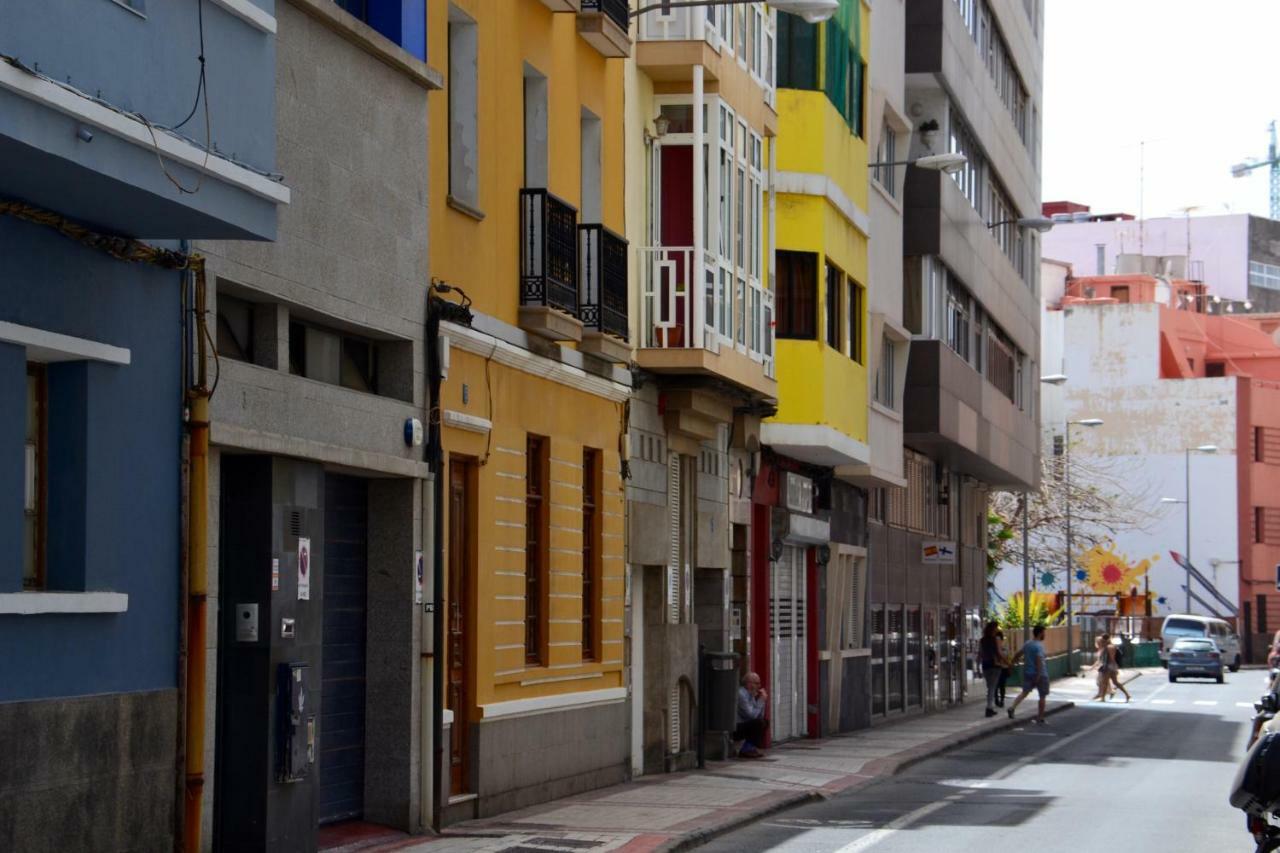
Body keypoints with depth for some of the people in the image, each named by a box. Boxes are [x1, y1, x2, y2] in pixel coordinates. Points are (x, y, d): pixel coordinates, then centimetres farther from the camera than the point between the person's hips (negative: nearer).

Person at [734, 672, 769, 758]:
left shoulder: (751, 694, 11)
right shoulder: (741, 694, -19)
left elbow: (760, 715, 10)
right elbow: (752, 715, -25)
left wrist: (764, 701, -1)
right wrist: (761, 700, -16)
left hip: (742, 727, 10)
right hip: (734, 730, -10)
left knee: (765, 721, 14)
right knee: (759, 722, -23)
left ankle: (750, 748, 8)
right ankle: (747, 750, -12)